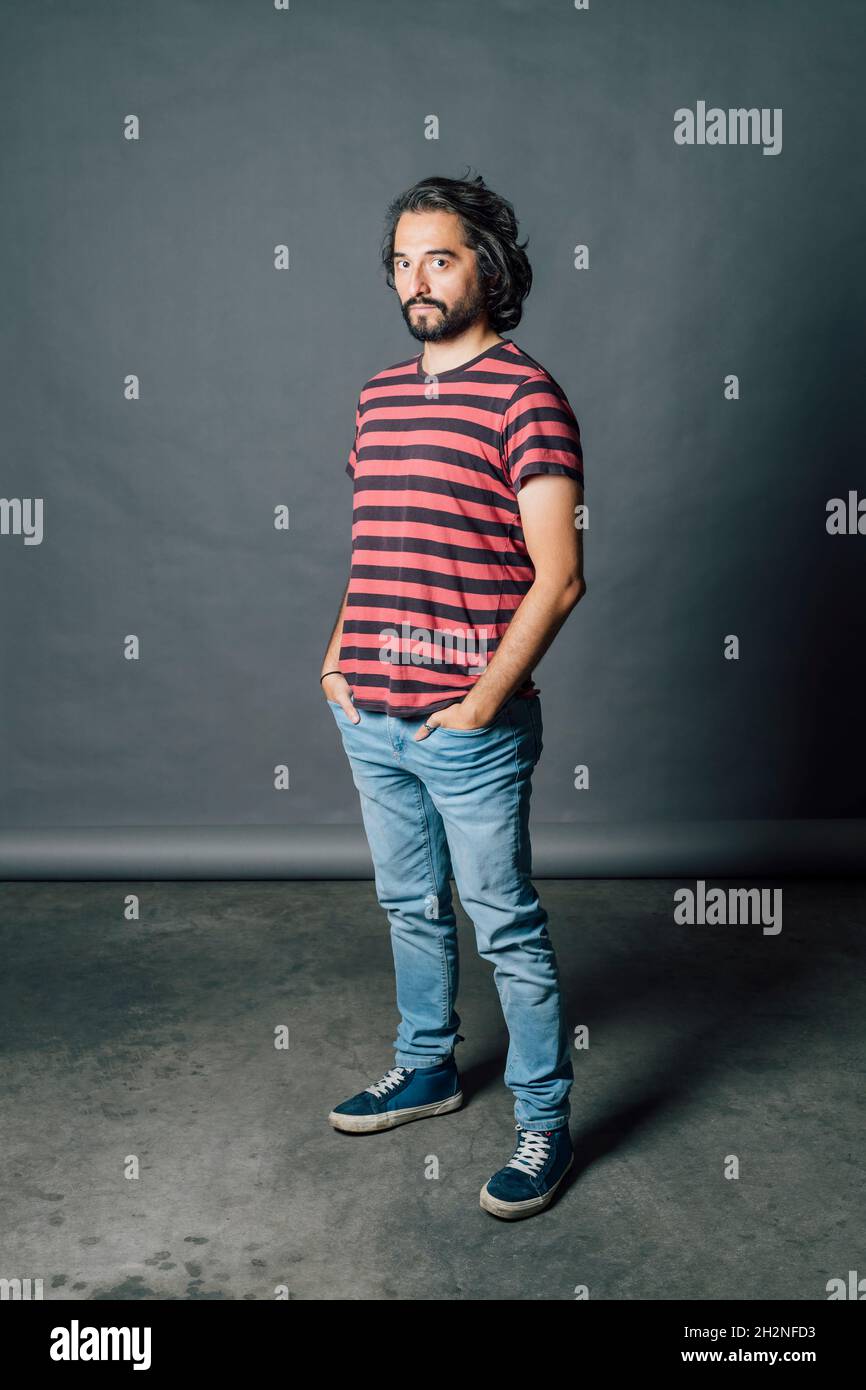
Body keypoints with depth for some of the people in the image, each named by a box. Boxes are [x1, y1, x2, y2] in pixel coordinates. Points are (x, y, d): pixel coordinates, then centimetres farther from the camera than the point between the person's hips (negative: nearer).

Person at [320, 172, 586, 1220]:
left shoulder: (526, 395, -10)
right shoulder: (379, 394, 12)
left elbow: (557, 575, -15)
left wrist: (484, 702, -17)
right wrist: (337, 657, 9)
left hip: (468, 724, -7)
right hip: (371, 717, 7)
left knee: (506, 926, 4)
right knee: (410, 906, 20)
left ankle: (542, 1123, 21)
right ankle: (426, 1068, 40)